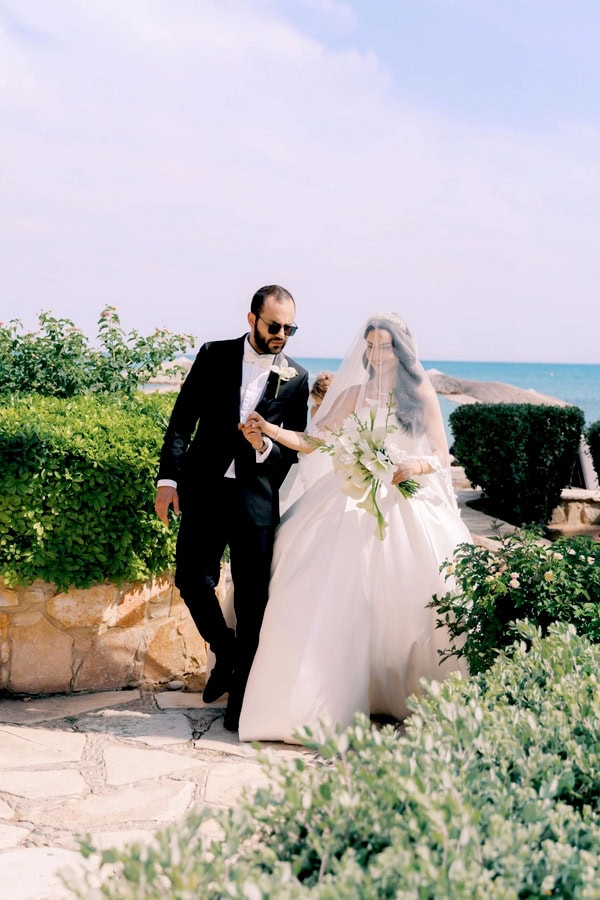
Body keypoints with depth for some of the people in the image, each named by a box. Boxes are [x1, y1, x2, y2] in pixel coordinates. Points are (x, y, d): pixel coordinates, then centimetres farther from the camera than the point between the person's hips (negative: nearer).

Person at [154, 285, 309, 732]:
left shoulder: (296, 378, 3)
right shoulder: (214, 356, 3)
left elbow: (295, 448, 7)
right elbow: (181, 421, 2)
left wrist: (266, 447, -15)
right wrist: (168, 478, -6)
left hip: (256, 494, 0)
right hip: (203, 486, 1)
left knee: (253, 595, 1)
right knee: (192, 579, 0)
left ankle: (241, 695, 15)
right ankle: (225, 652, 28)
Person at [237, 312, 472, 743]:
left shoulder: (422, 394, 6)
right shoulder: (354, 394, 10)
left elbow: (441, 457, 6)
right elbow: (313, 442, 5)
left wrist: (415, 466, -15)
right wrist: (272, 430, -10)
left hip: (406, 507, -1)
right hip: (353, 505, 1)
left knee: (404, 601, -5)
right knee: (341, 599, -9)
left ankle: (402, 692, 10)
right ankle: (338, 695, -3)